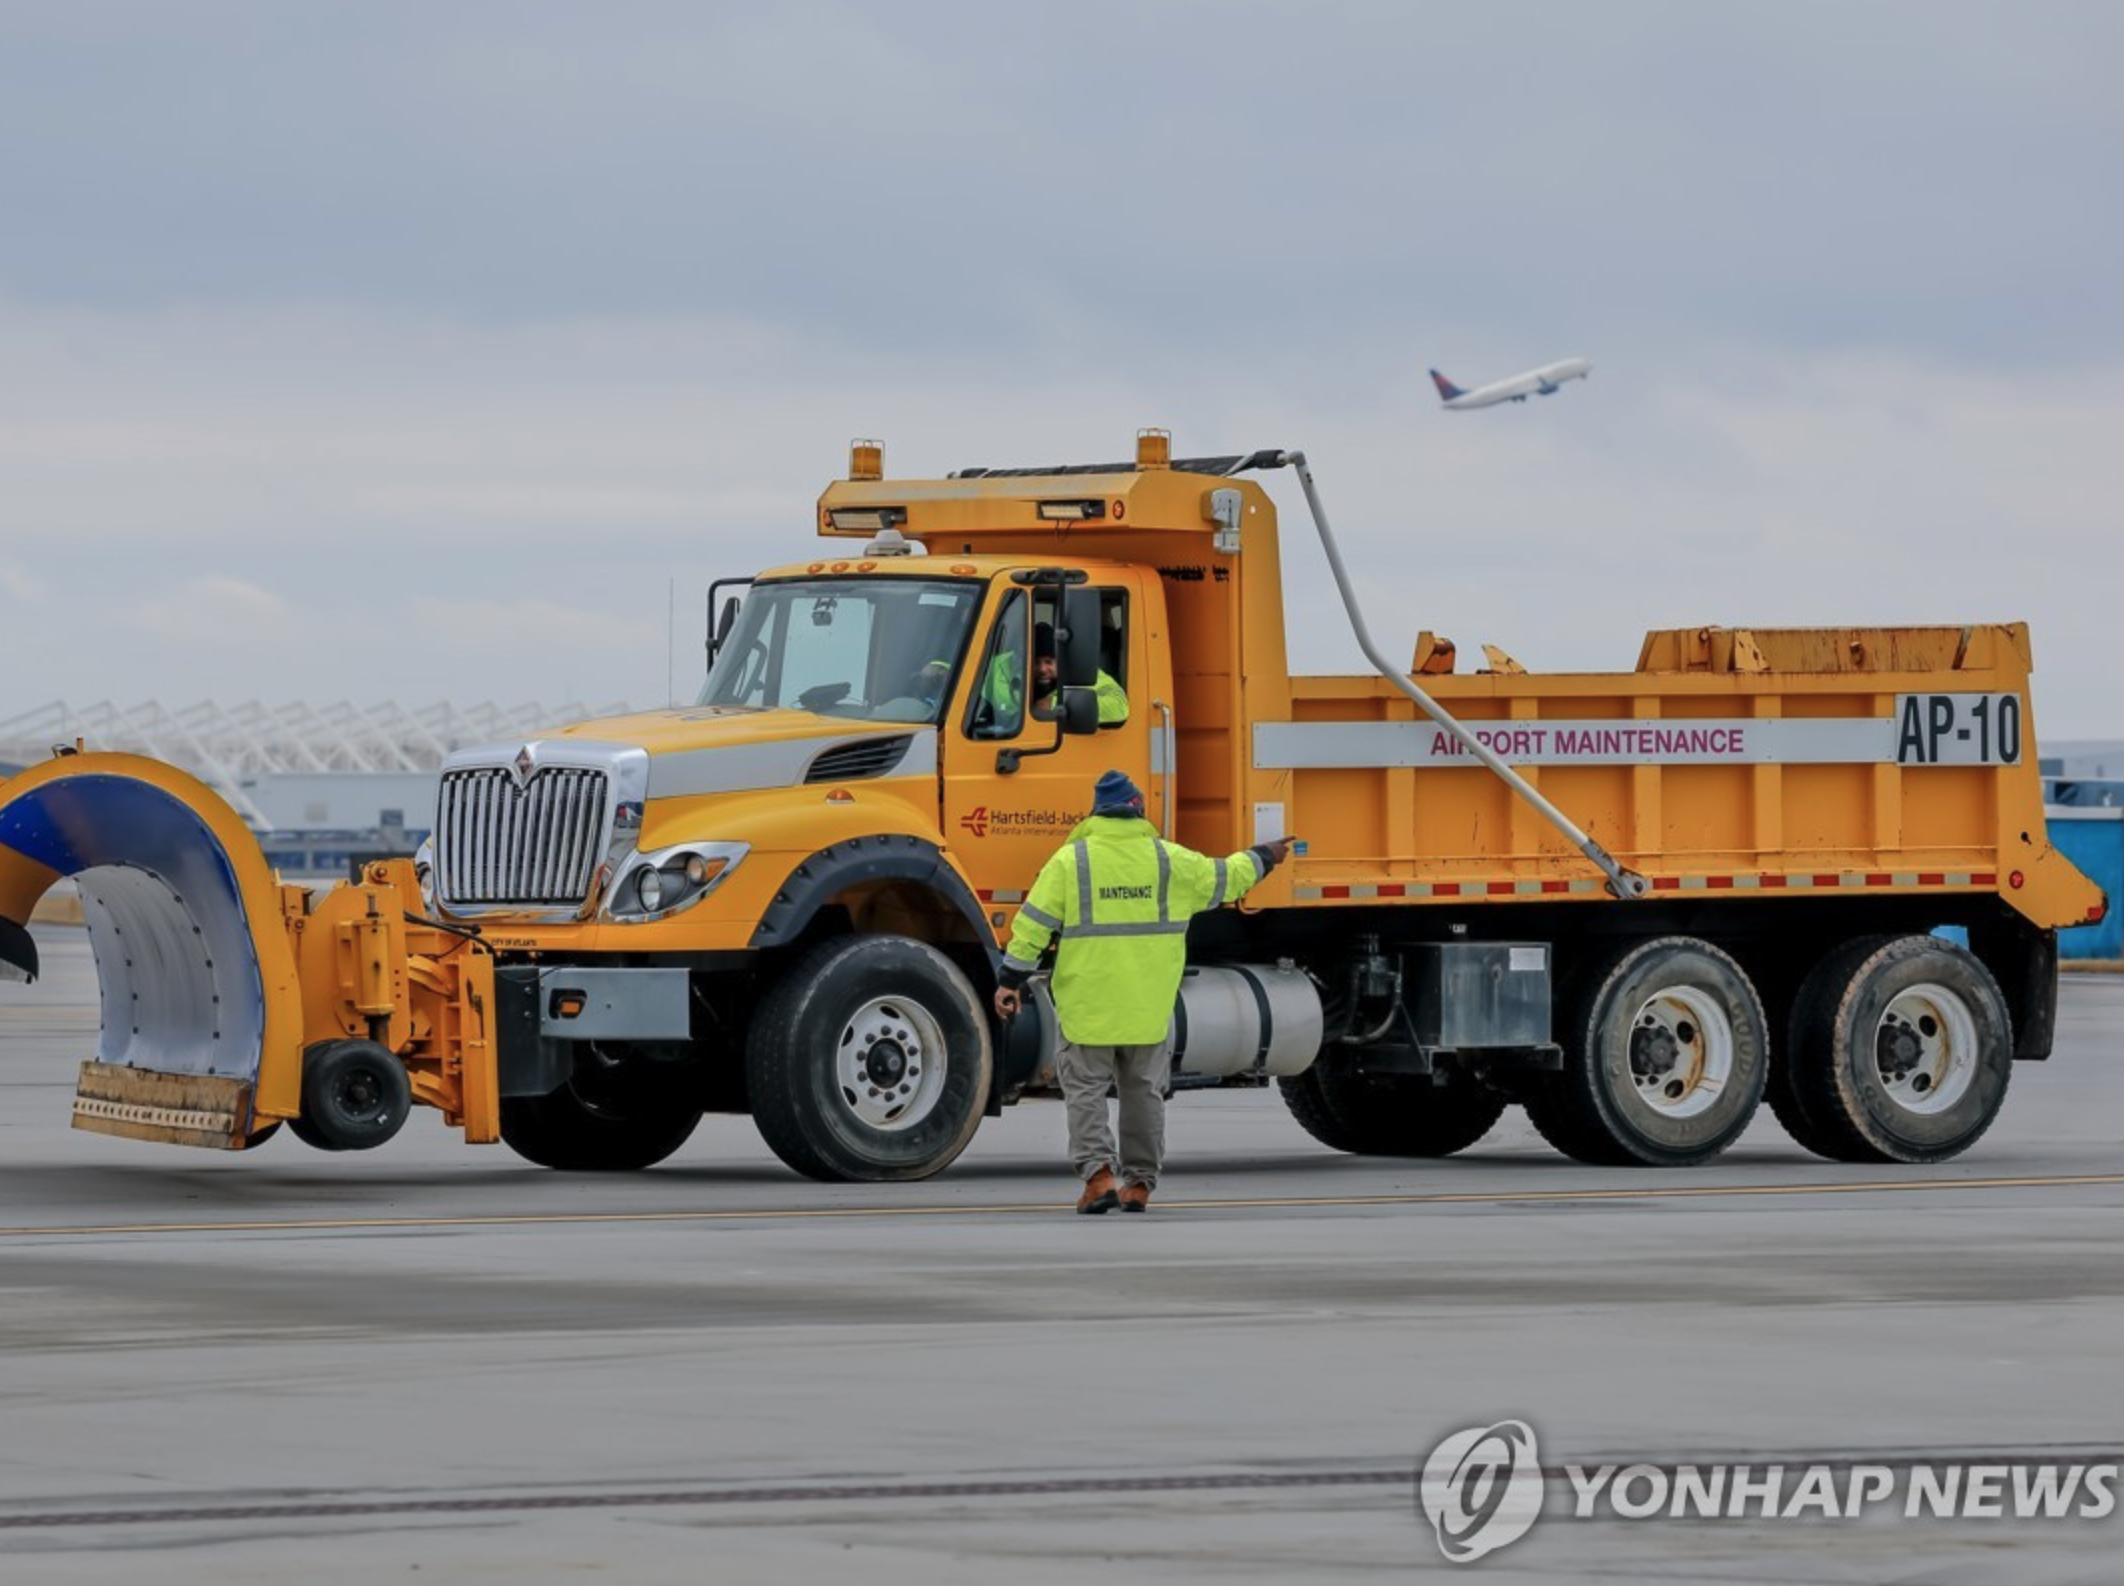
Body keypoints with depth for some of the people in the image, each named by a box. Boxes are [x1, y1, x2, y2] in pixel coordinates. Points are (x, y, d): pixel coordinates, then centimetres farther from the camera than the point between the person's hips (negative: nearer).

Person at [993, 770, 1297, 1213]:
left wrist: (1012, 980, -1)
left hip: (1089, 1004, -2)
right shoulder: (1168, 860, 1)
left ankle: (1097, 1172, -11)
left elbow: (1035, 923, -7)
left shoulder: (1070, 860, -6)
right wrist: (1263, 858, 34)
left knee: (1086, 1089, 5)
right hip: (1149, 1007, 2)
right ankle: (1139, 1183, 16)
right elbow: (1225, 880, 15)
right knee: (1143, 1092, 13)